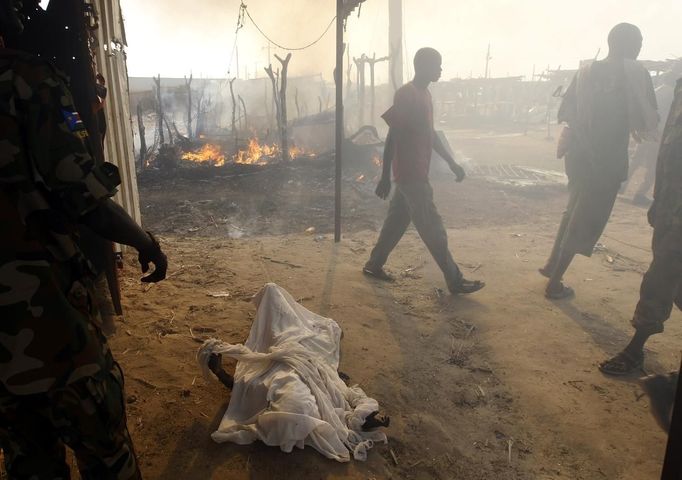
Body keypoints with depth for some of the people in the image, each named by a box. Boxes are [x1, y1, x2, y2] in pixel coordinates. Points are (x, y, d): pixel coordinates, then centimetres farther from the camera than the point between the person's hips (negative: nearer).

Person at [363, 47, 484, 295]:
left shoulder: (424, 94, 14)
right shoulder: (406, 95, -16)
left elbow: (430, 134, 20)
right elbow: (392, 136, -19)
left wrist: (452, 163, 20)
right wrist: (385, 177, -19)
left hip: (417, 173, 10)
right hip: (410, 174, -10)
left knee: (397, 221, 16)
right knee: (433, 228, -3)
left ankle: (374, 264, 28)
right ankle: (455, 280, 6)